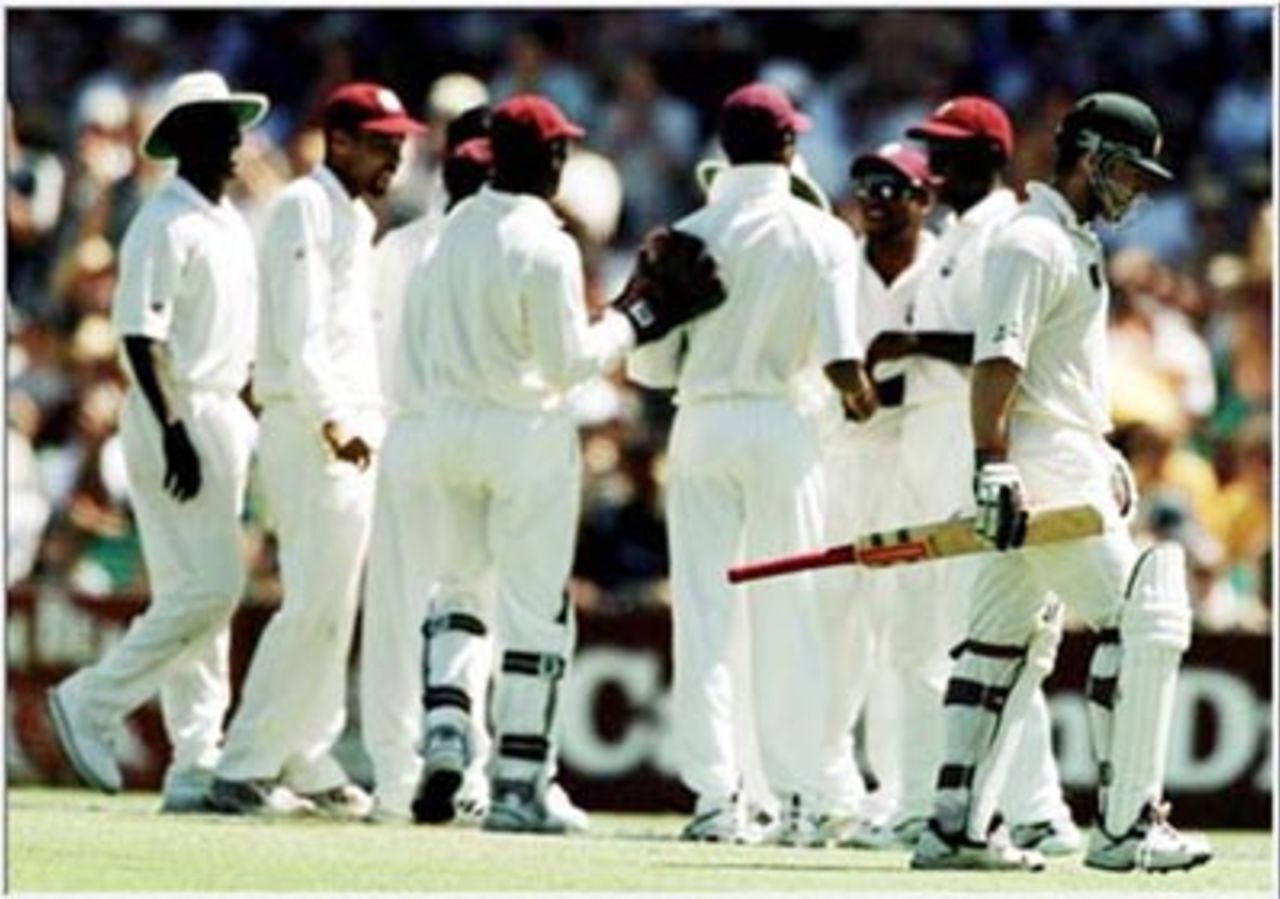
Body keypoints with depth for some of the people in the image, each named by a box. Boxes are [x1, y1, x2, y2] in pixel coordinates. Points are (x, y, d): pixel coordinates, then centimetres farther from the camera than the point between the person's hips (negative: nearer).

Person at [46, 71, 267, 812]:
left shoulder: (232, 225, 16)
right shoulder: (166, 225, -12)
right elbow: (140, 335, -18)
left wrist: (251, 424, 18)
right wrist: (174, 433, -24)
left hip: (223, 416, 9)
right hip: (176, 417, -9)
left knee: (206, 592, 7)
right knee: (207, 588, -14)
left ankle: (198, 765, 8)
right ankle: (93, 703, -4)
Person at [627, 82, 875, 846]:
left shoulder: (689, 235, 0)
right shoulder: (822, 235, -3)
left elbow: (651, 366, 0)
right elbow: (842, 361, -9)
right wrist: (865, 399, 12)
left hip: (702, 425, 1)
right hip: (782, 425, -1)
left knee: (704, 611, 3)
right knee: (790, 616, 5)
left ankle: (715, 796, -2)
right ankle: (800, 799, 3)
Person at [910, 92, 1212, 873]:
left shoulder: (1077, 243, 19)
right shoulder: (1032, 243, -13)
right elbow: (997, 361, -21)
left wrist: (1103, 452, 24)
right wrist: (994, 468, -27)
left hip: (1067, 465, 11)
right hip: (1040, 469, -11)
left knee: (1008, 644, 10)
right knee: (1142, 620, -12)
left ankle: (959, 827, 11)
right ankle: (1127, 824, -12)